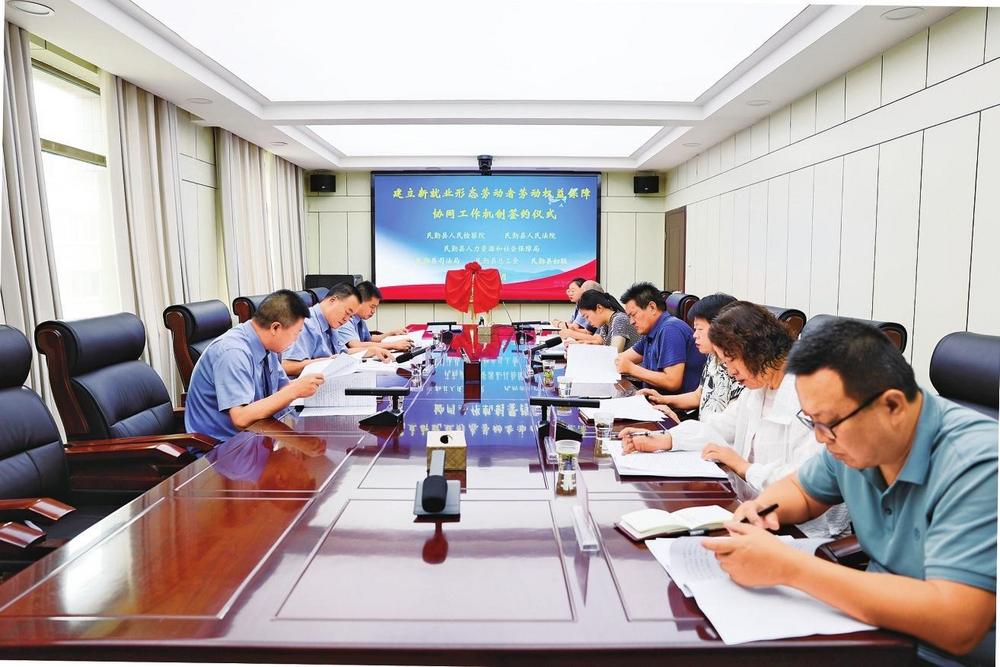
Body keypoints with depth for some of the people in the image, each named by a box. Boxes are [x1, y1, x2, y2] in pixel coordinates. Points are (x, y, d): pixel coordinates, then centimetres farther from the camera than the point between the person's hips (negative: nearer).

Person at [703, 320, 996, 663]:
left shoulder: (976, 466, -25)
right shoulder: (853, 436, -4)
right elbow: (801, 489, 14)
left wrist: (790, 567, -31)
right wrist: (763, 507, -9)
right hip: (878, 625, 6)